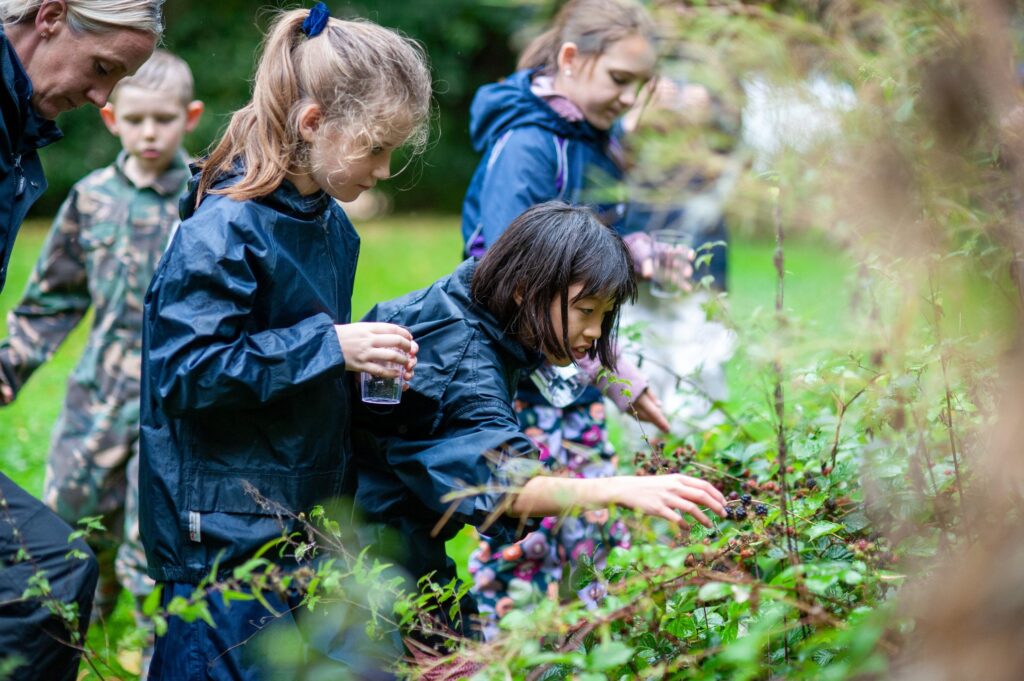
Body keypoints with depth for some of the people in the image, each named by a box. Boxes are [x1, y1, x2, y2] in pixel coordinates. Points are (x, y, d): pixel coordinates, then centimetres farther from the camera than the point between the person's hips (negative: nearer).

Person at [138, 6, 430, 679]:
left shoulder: (333, 226, 11)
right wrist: (327, 346, -22)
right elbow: (185, 370, -22)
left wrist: (368, 354, 4)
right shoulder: (224, 230, -17)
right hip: (223, 531, -9)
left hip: (306, 516, 9)